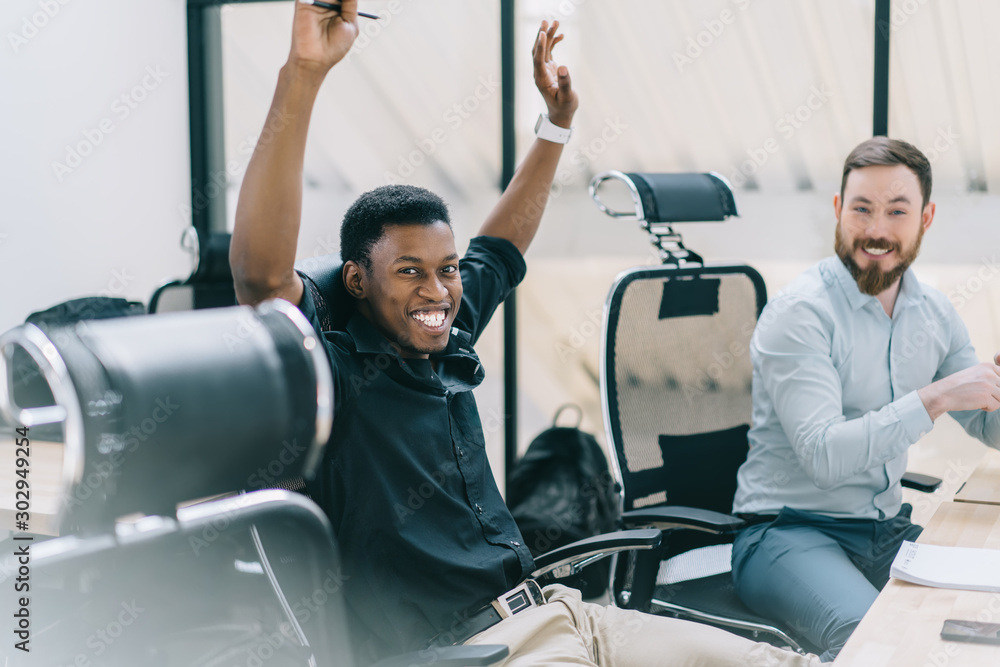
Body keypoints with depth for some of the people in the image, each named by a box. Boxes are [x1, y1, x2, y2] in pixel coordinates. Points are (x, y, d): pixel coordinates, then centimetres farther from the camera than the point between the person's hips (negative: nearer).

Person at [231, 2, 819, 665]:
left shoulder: (447, 346, 13)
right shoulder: (332, 375, -8)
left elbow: (502, 244, 30)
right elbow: (262, 270, -27)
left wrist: (557, 122, 31)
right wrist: (304, 71, -33)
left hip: (555, 610, 8)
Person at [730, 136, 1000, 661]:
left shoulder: (934, 313, 9)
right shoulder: (799, 312, -13)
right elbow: (823, 457, -22)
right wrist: (936, 398, -25)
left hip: (887, 531, 7)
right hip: (788, 532, -7)